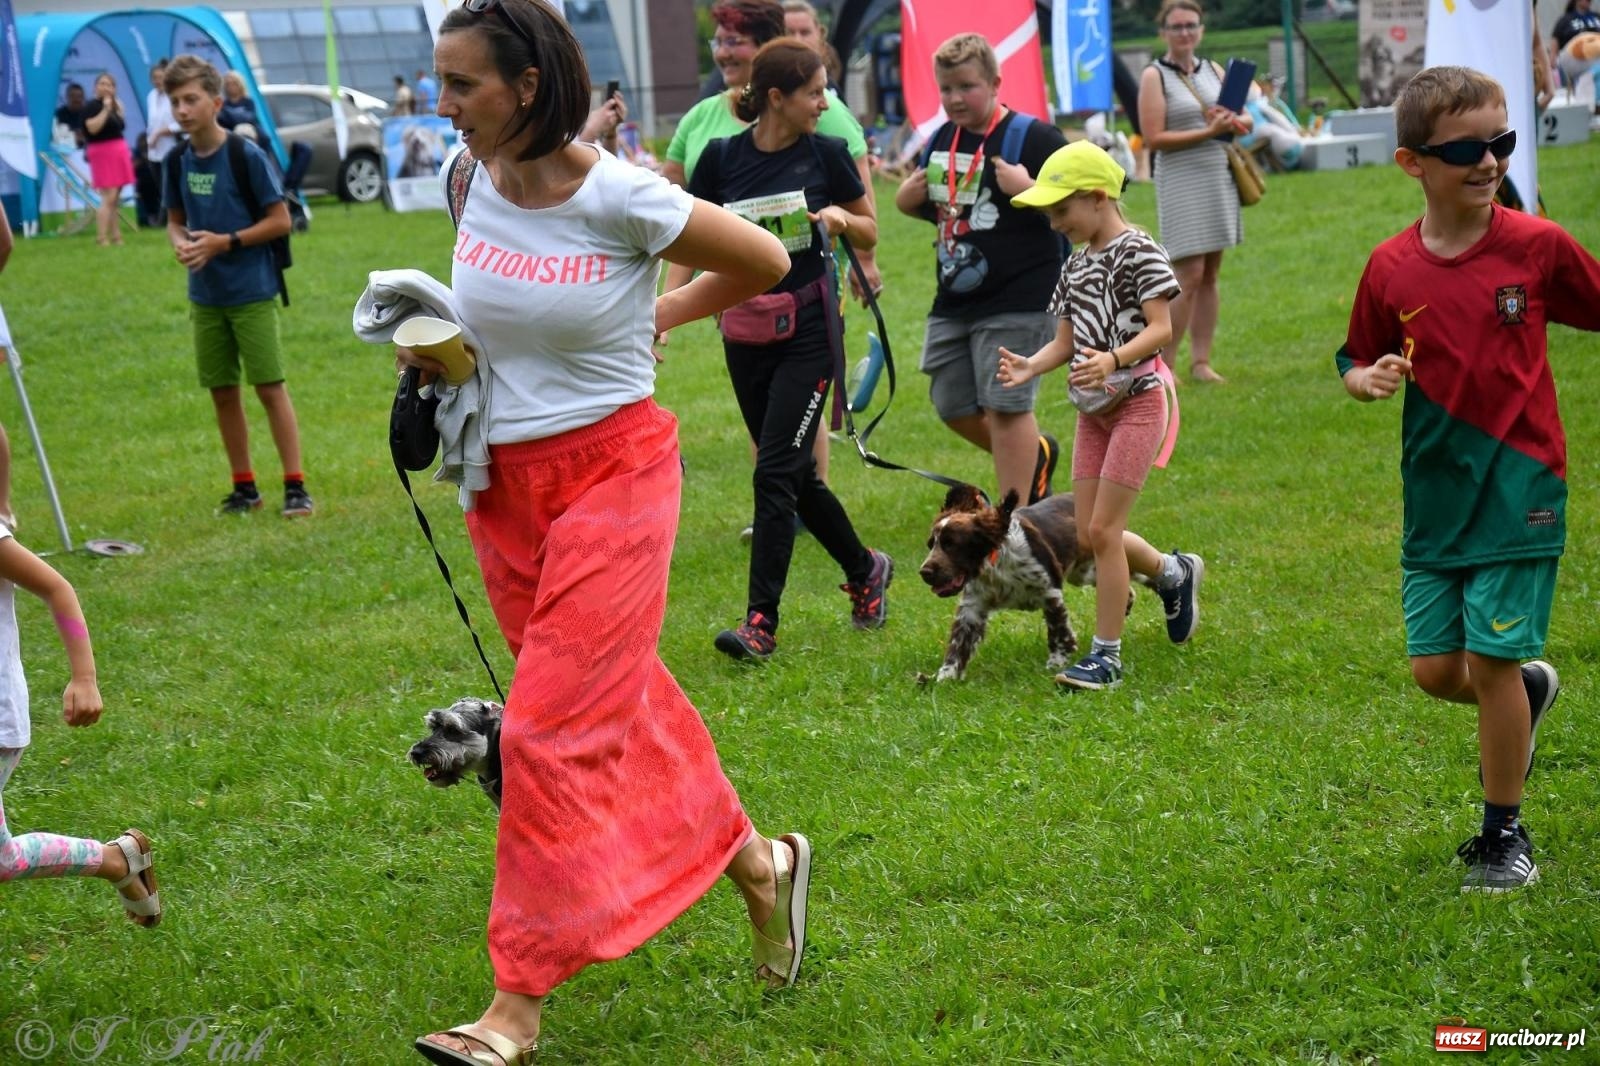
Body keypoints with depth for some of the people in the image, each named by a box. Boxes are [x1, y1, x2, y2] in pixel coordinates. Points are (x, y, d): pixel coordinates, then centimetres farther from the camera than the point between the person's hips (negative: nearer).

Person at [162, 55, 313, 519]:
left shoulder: (247, 156, -13)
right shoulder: (178, 161, 3)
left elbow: (280, 220, -10)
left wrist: (226, 242, -18)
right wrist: (180, 243, -8)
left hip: (252, 293, -5)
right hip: (205, 296, 5)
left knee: (270, 387, -3)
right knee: (222, 392, 10)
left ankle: (295, 486, 1)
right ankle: (244, 486, 20)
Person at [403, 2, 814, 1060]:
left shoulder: (620, 197, -17)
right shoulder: (477, 184, -1)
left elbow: (764, 261, -3)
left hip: (612, 468, -7)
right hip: (506, 484, 7)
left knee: (555, 727, -9)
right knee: (624, 701, 16)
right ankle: (757, 861, 37)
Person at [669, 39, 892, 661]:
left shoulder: (826, 154, -3)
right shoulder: (722, 158, -2)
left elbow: (870, 233, 9)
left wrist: (841, 217, -13)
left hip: (808, 332, -3)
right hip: (744, 334, 3)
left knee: (775, 472, -11)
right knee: (795, 474, 11)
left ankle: (762, 621, -8)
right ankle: (865, 569, 34)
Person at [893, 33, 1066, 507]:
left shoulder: (1033, 137, -10)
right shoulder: (941, 141, 11)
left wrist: (1028, 188, -27)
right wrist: (908, 199, 4)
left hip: (1017, 303, -7)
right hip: (953, 302, 8)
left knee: (1004, 407, -5)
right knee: (955, 407, 12)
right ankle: (1035, 455, 37)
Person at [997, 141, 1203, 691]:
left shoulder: (1138, 251, -11)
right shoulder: (1076, 264, 12)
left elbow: (1161, 327, -18)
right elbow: (1066, 340, 10)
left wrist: (1112, 360, -34)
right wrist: (1030, 366, -11)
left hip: (1137, 402, -8)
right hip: (1093, 408, 8)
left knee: (1103, 529, -10)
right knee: (1088, 534, 8)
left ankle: (1106, 655, -1)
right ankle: (1174, 573, 34)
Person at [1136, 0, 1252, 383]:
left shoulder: (1213, 70, 12)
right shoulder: (1154, 76, -5)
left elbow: (1246, 121, 13)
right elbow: (1154, 138, -13)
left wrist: (1235, 122, -11)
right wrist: (1209, 132, -18)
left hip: (1219, 179, 6)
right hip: (1181, 183, -6)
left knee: (1210, 275, 6)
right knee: (1189, 275, -11)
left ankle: (1200, 362, 11)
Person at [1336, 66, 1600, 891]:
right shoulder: (1391, 270, -2)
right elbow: (1358, 363, 10)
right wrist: (1370, 380, -12)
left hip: (1519, 489, -3)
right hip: (1434, 495, 3)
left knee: (1492, 660, -4)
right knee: (1435, 670, 5)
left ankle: (1505, 833, 14)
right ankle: (1530, 690, 39)